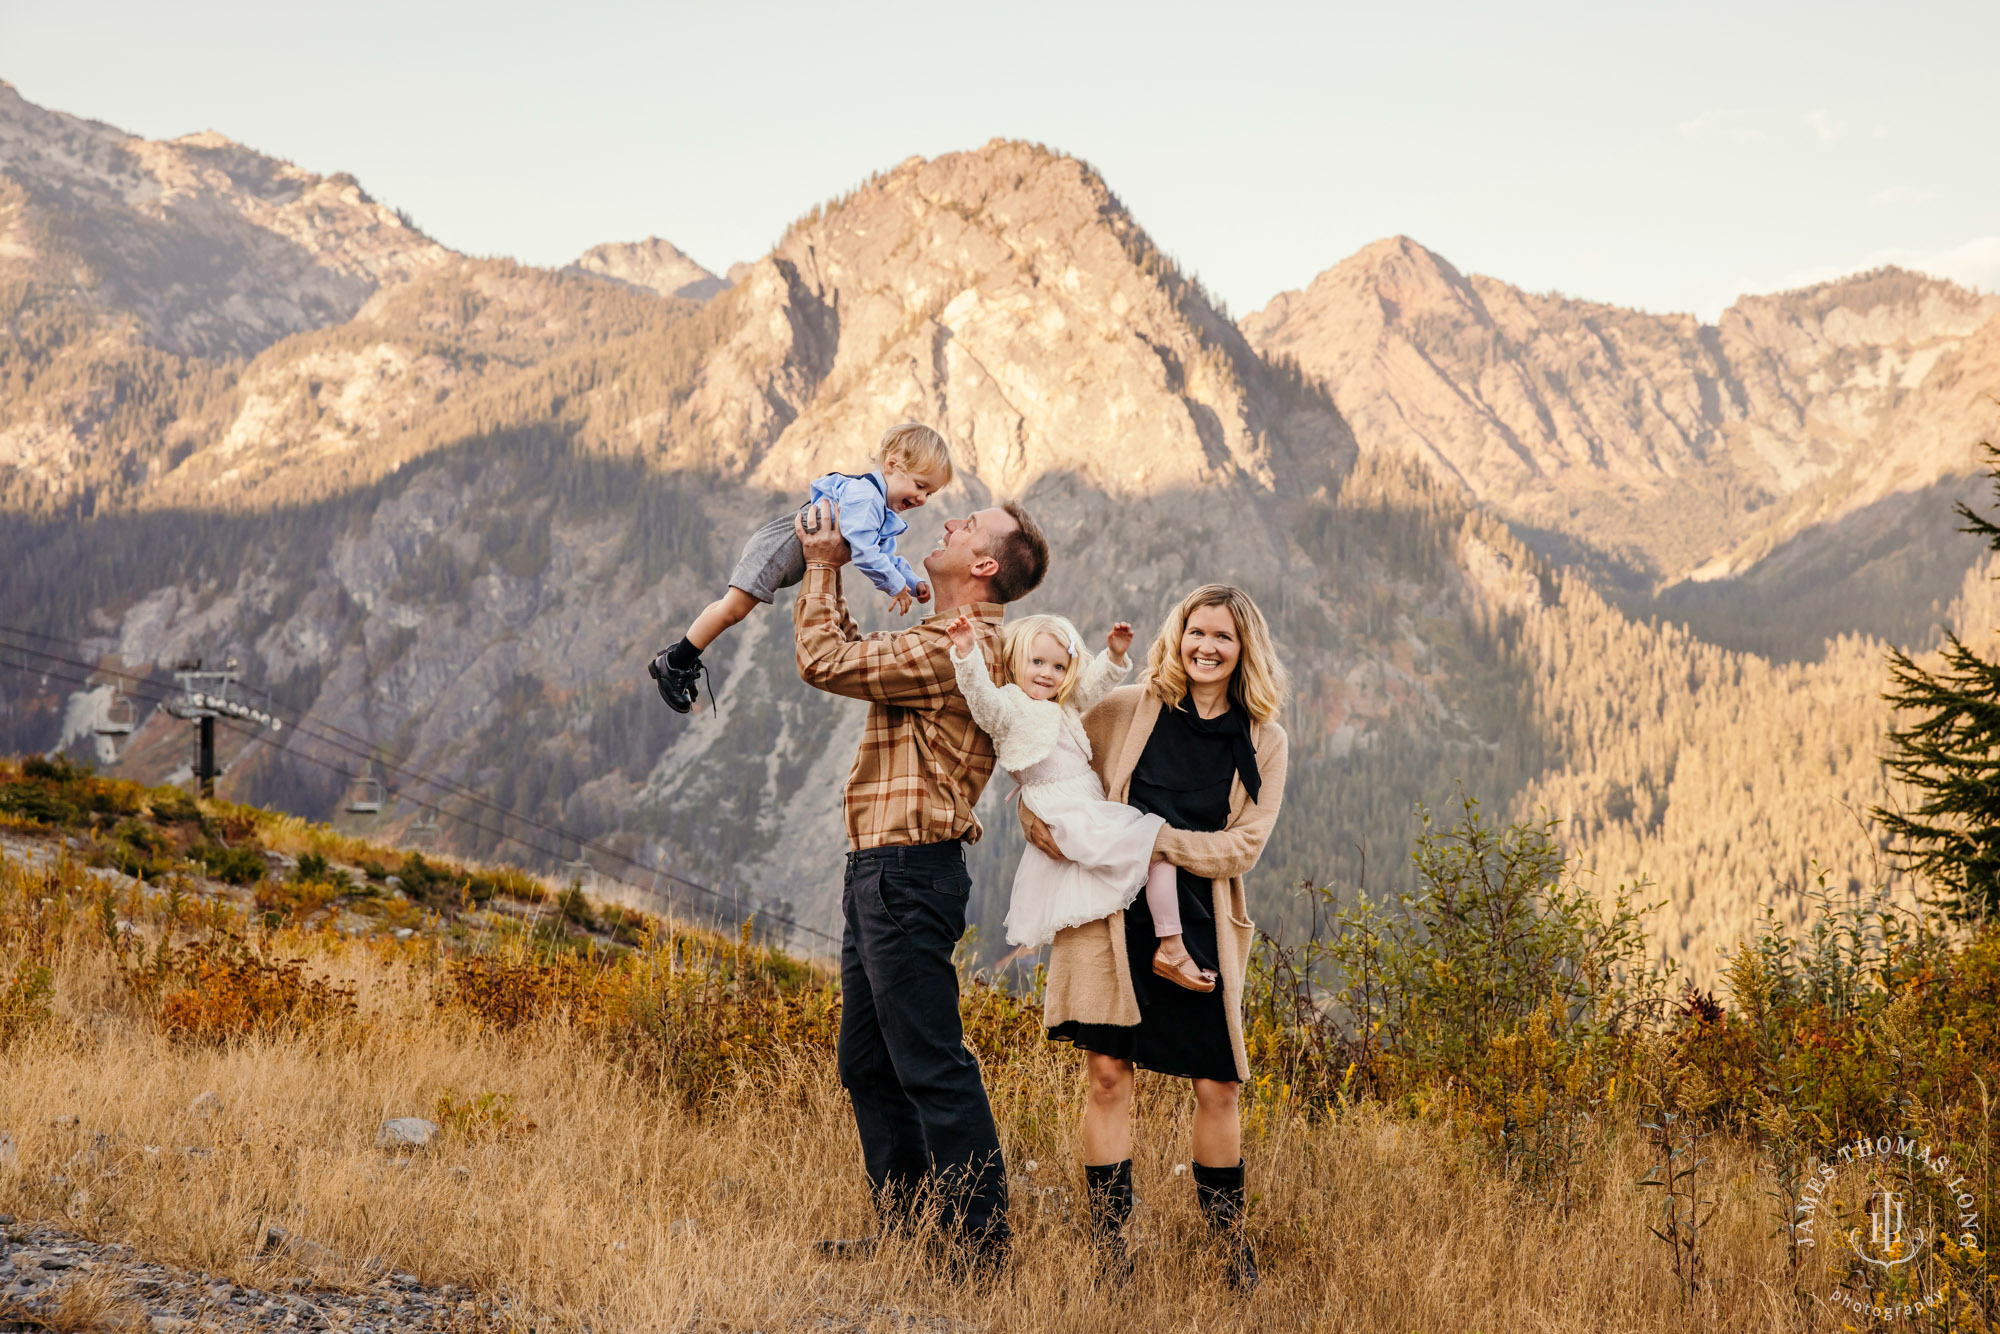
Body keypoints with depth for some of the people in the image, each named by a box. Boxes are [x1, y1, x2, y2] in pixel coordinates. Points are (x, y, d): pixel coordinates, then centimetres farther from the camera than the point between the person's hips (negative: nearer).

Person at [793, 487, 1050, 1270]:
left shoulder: (956, 648, -15)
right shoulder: (946, 640, 17)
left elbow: (825, 662, -14)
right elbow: (851, 656, 28)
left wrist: (822, 568, -1)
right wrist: (829, 573, 24)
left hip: (909, 873, -11)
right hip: (880, 873, 11)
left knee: (931, 1067, -8)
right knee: (870, 1064, 15)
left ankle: (981, 1244, -5)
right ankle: (904, 1230, 22)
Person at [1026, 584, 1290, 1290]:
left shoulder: (1264, 743, 5)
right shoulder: (1126, 710, 3)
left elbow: (1242, 846, -3)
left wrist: (1154, 838, -14)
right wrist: (1039, 822, -8)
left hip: (1202, 929, 1)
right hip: (1116, 916, -1)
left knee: (1216, 1088, 4)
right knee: (1108, 1073, -4)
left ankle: (1230, 1242, 23)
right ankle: (1109, 1251, 3)